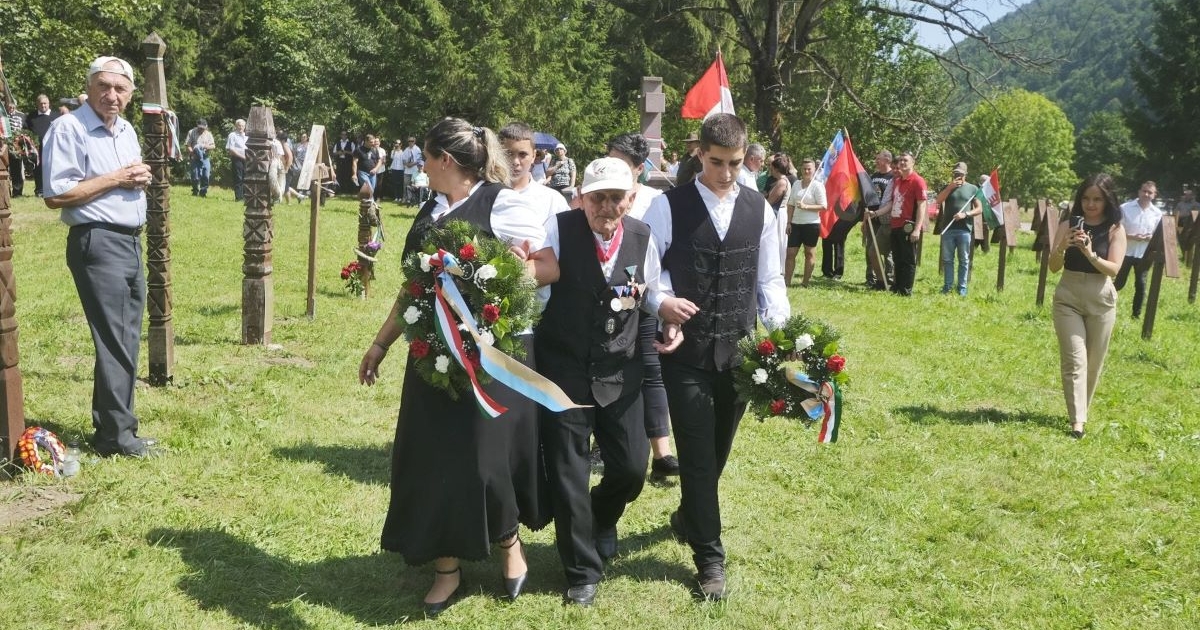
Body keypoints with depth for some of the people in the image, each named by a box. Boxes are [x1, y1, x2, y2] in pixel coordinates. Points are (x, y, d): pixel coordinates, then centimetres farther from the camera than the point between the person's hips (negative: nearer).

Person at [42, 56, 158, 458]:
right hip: (98, 244, -8)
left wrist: (142, 178, 2)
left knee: (127, 341, 11)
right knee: (115, 342, -7)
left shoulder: (127, 130, 15)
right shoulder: (68, 128, -11)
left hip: (132, 242, 9)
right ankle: (116, 435, 1)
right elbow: (55, 195, -17)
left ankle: (112, 425, 21)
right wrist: (114, 179, -16)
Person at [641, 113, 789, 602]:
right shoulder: (669, 206, -5)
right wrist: (661, 303, -23)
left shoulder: (759, 209, 6)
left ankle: (689, 516, 44)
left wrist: (782, 332, -5)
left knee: (718, 448, 16)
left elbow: (769, 279, 9)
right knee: (697, 451, -1)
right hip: (687, 349, -3)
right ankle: (710, 558, 10)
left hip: (740, 349, 4)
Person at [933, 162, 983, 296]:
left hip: (965, 229, -2)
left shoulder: (972, 188, 7)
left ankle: (962, 287, 8)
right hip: (948, 229, 2)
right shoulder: (947, 187, 12)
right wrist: (951, 186, -11)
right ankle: (947, 286, 12)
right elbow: (938, 201, -6)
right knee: (947, 259, 5)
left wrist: (965, 214, -12)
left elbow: (979, 209, 4)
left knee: (964, 260, 3)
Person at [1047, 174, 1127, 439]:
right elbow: (1053, 267, -4)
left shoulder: (1116, 229, -4)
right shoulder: (1068, 225, -1)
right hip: (1068, 297, 0)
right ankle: (1077, 420, -10)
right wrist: (1062, 246, -23)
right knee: (1074, 360, -6)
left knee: (1094, 362, 11)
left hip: (1100, 299, 0)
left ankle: (1080, 411, 28)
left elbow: (1113, 269, -12)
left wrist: (1090, 254, -28)